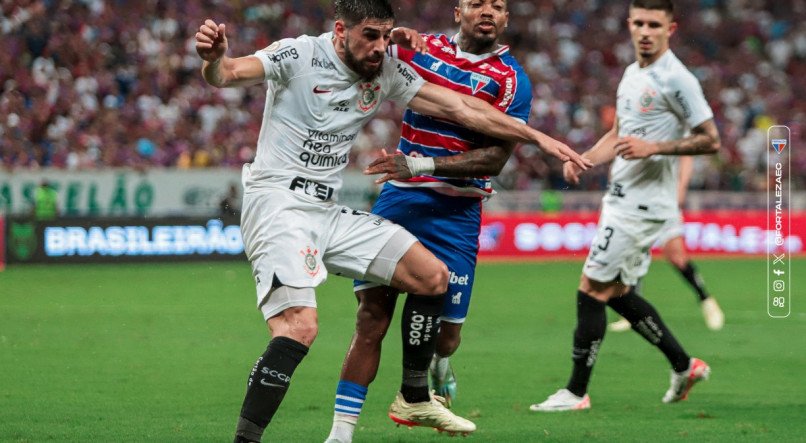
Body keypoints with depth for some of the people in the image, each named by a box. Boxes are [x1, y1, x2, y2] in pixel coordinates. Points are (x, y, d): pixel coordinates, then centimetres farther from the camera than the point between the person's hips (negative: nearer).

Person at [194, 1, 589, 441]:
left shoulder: (386, 71, 7)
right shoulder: (298, 56, -11)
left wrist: (536, 136, 10)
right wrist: (213, 59, -50)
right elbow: (227, 74, -25)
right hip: (277, 203, -7)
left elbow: (460, 107, 11)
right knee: (299, 326, -27)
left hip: (328, 211, 8)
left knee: (433, 277, 3)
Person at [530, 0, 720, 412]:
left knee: (592, 290, -8)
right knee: (616, 292, 14)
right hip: (622, 197, 10)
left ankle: (576, 391, -1)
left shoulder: (676, 80, -13)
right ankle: (684, 366, 24)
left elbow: (710, 140, -13)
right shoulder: (632, 74, 14)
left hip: (642, 204, -10)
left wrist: (653, 147, -22)